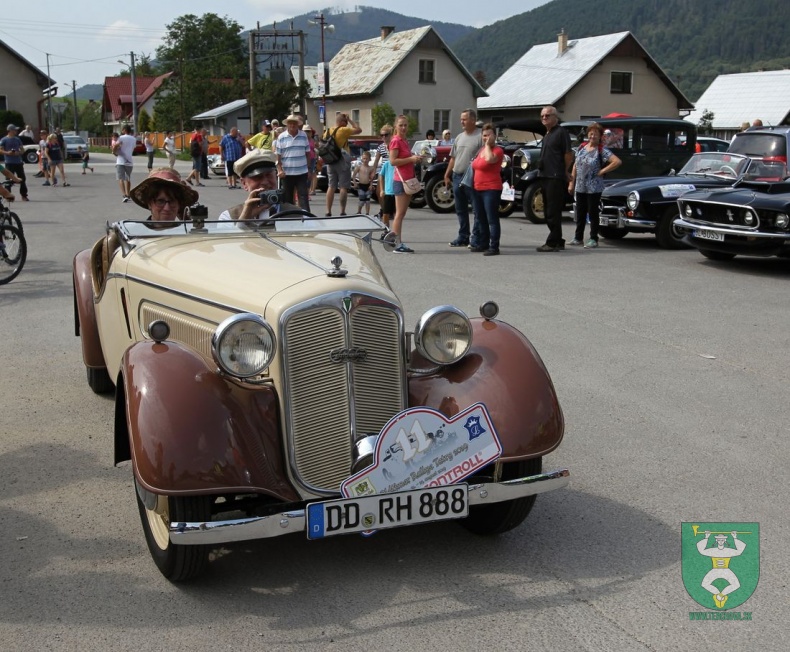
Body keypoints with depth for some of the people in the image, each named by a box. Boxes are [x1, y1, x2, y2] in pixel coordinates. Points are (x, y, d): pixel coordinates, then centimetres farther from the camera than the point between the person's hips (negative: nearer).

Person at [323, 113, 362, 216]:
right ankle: (342, 212, -4)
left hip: (330, 162, 6)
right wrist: (350, 120, 1)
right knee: (343, 187, -2)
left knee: (331, 187, 8)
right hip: (342, 161, -6)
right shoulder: (343, 130, -11)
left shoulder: (327, 132, 8)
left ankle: (328, 212, 4)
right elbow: (359, 130, -5)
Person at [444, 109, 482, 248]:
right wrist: (447, 175, 16)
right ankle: (463, 237, 21)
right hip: (457, 177, 8)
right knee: (460, 209, 12)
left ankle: (476, 239, 2)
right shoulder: (459, 137, 15)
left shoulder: (480, 137, -7)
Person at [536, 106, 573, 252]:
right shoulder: (547, 135, 19)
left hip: (556, 178, -10)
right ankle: (558, 241, 20)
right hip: (545, 177, 10)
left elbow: (569, 154, -11)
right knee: (548, 212, 12)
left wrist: (565, 171, -4)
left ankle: (553, 242, -5)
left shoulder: (561, 132, -8)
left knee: (553, 212, -8)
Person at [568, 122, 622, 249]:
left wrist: (602, 171, -14)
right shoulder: (581, 148, 9)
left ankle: (593, 239, 8)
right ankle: (578, 238, 20)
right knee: (580, 213, 12)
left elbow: (617, 162, -18)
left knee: (593, 213, 1)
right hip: (580, 187, 6)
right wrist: (571, 183, 10)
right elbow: (575, 166, 14)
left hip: (594, 188, -6)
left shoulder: (602, 150, -9)